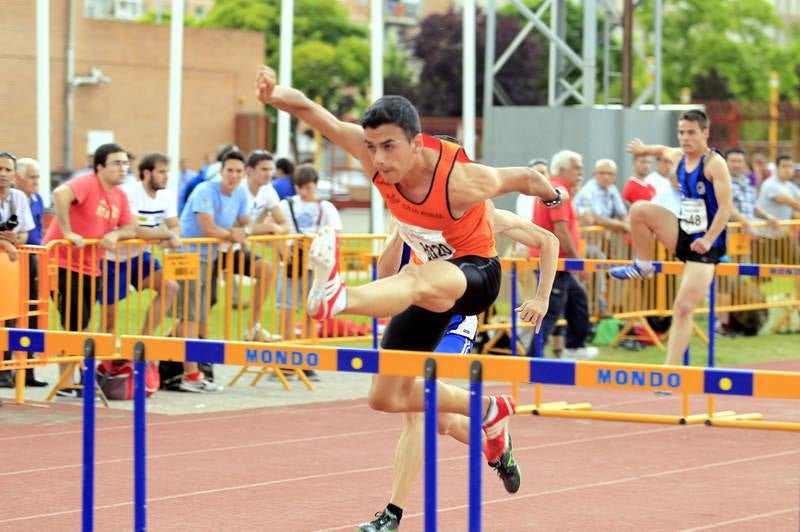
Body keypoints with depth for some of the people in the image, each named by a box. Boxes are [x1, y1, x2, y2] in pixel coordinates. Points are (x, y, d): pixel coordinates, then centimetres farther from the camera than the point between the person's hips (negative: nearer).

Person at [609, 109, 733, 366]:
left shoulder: (714, 163, -16)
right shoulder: (679, 157, 6)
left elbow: (726, 206, -22)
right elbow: (664, 151, 33)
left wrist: (708, 239, -31)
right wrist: (645, 149, 45)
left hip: (705, 245, -6)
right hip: (683, 234, 6)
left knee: (684, 308, -13)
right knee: (640, 209, -14)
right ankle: (642, 266, 7)